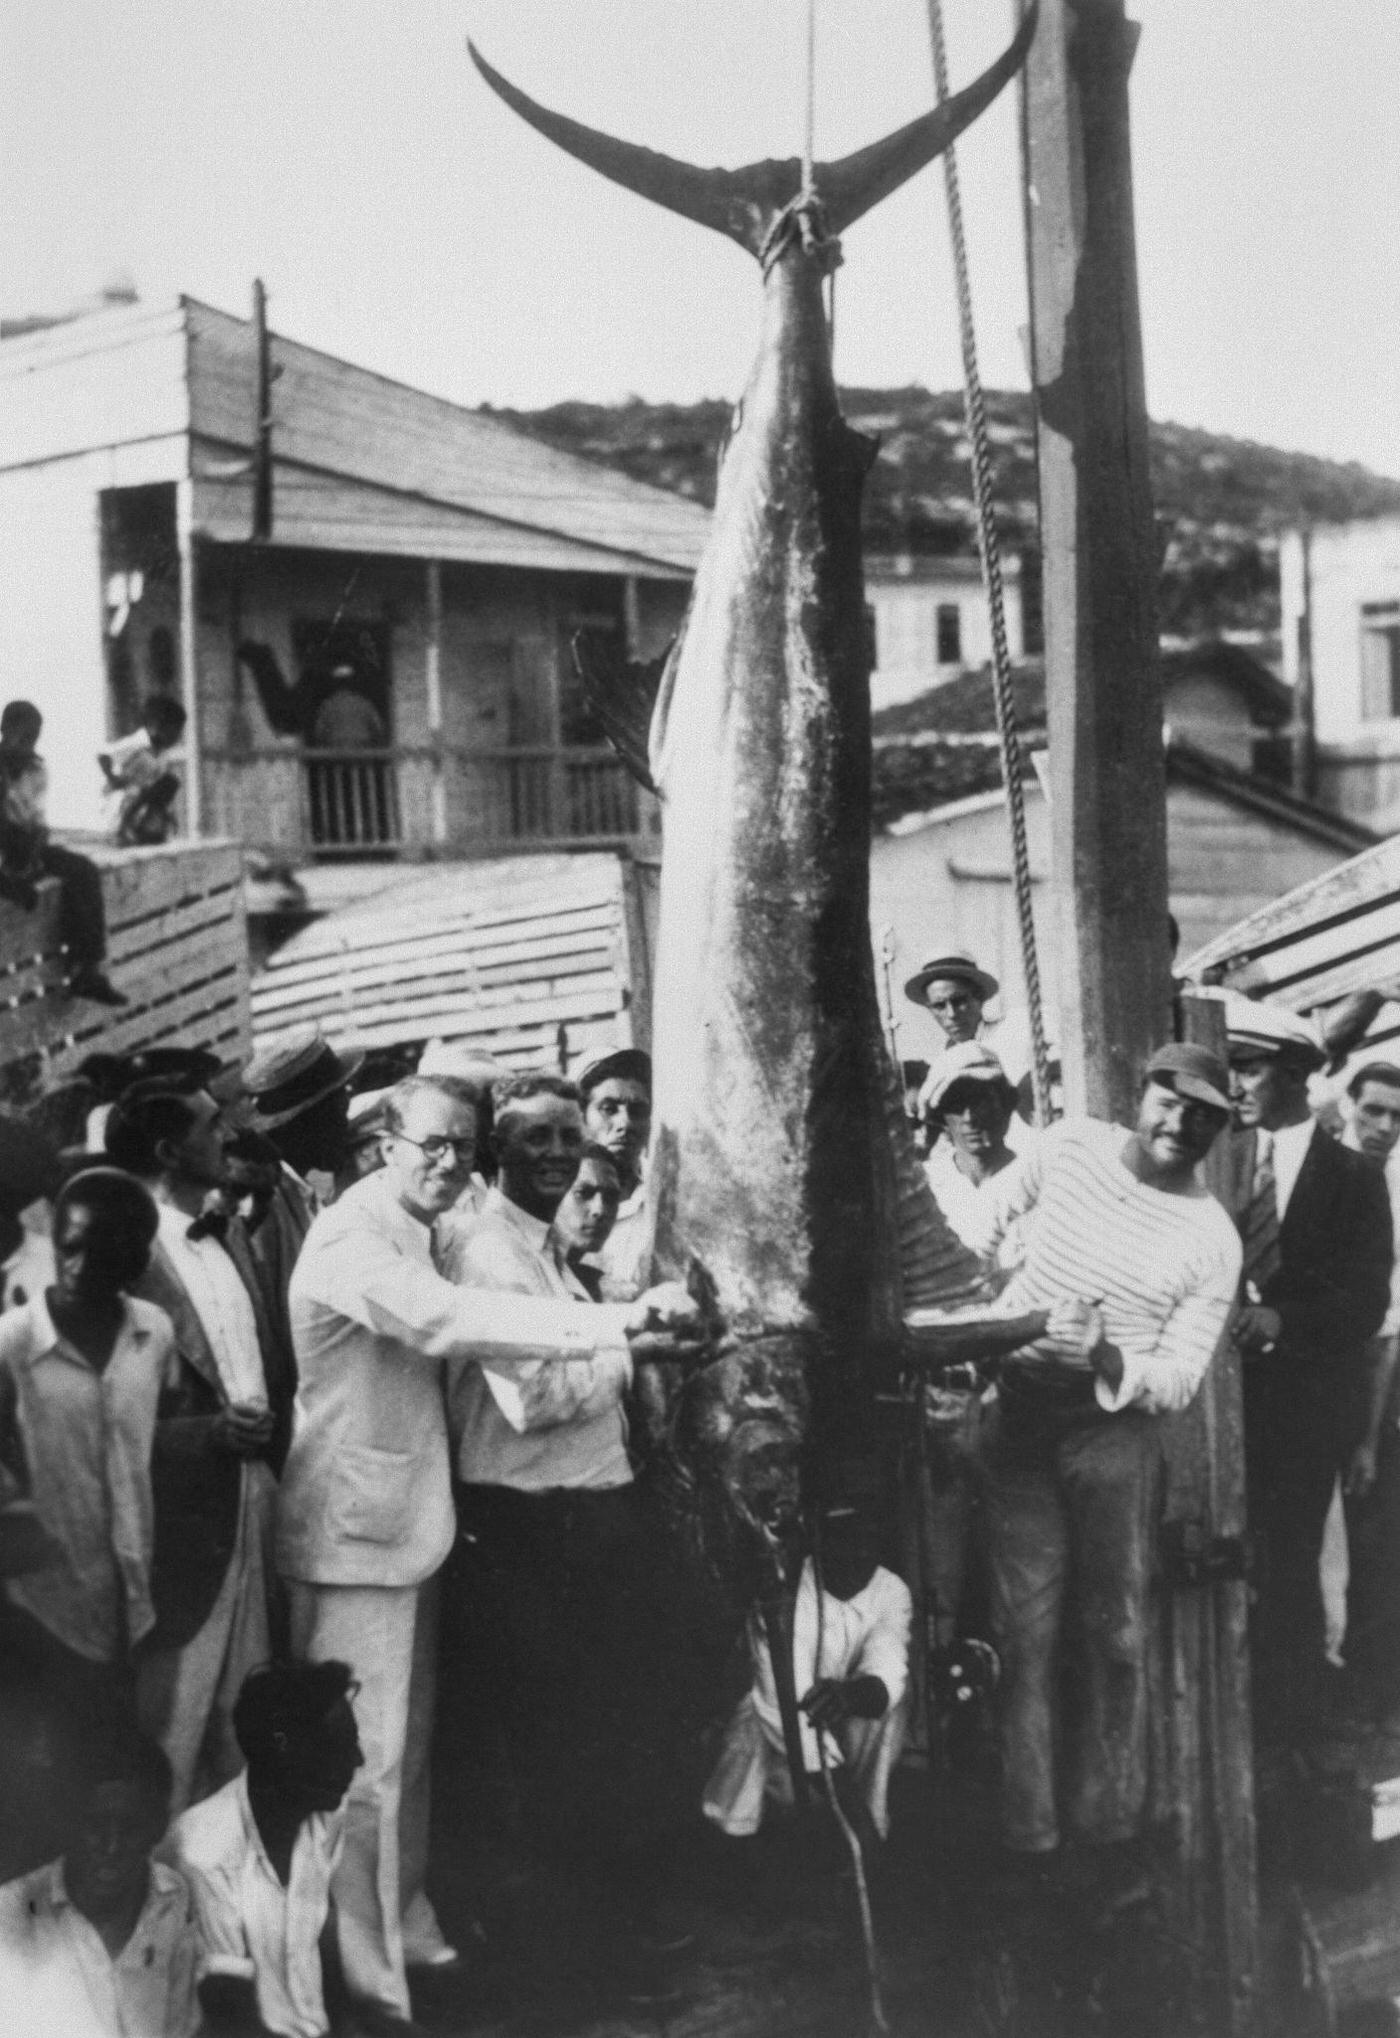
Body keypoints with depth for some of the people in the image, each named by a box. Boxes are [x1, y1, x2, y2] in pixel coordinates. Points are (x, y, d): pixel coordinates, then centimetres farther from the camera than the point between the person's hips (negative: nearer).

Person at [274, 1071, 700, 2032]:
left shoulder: (415, 1234, 15)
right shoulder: (353, 1238, -18)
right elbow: (450, 1319, -32)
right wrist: (620, 1321, -35)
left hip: (409, 1521, 10)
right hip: (354, 1529, -10)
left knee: (409, 1748, 17)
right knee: (365, 1763, -5)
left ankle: (409, 1931, 30)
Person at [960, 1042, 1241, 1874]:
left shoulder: (1212, 1239, -4)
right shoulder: (1069, 1145, 2)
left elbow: (1180, 1380, -7)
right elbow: (988, 1217, 19)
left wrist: (1106, 1359, -26)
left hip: (1116, 1422, -1)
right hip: (1018, 1412, 1)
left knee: (1116, 1630, 2)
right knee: (1025, 1627, 0)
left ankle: (1109, 1824, 12)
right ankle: (1027, 1832, 3)